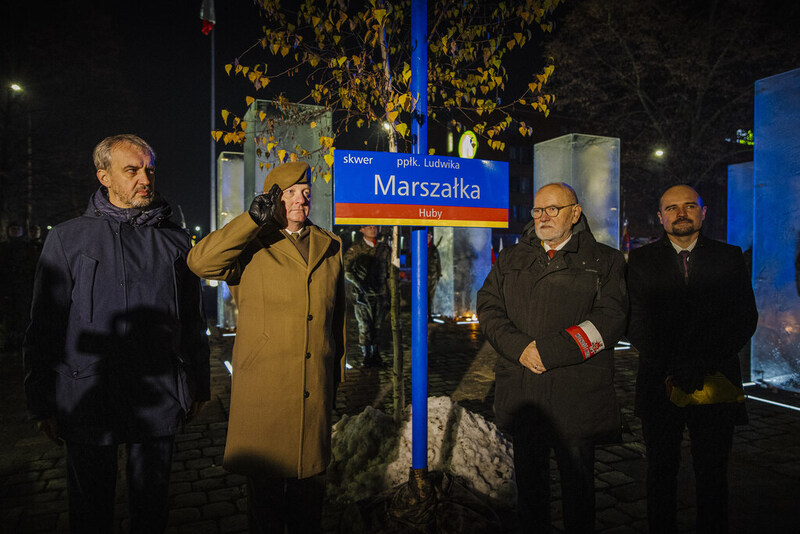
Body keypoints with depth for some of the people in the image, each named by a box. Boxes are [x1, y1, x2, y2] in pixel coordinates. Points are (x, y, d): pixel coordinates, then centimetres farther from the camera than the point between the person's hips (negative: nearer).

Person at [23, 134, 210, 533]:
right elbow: (44, 327, 2)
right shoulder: (68, 239, 1)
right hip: (88, 401, -1)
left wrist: (198, 386, 10)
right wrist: (42, 403, 0)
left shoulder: (175, 241, 5)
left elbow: (192, 321, 10)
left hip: (159, 402, 1)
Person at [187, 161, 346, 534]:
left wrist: (337, 370, 15)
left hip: (315, 388, 4)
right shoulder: (252, 246, -2)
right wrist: (254, 218, -20)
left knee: (310, 475, 17)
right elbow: (201, 261, -21)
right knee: (265, 479, 11)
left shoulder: (330, 247, 10)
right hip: (263, 388, -3)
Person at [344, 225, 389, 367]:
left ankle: (376, 355, 18)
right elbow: (345, 270, -5)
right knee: (364, 326, -2)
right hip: (362, 294, -3)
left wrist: (389, 296, 13)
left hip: (380, 293, 3)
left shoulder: (384, 249, 10)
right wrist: (358, 283, -19)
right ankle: (366, 356, 10)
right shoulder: (355, 249, -1)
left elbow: (389, 272, 16)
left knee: (377, 326, 7)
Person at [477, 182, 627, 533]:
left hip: (577, 395, -2)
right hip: (521, 394, 3)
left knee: (577, 481, 10)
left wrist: (549, 350, -17)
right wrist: (519, 348, -13)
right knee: (528, 478, 16)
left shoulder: (604, 261, 3)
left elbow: (609, 319, -9)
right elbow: (488, 308, 4)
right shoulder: (511, 260, 12)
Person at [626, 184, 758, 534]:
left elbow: (745, 319, 0)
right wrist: (667, 370, -11)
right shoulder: (641, 260, 5)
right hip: (660, 384, 0)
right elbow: (636, 322, -1)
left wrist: (703, 365, -12)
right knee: (661, 472, 10)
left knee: (712, 475, 8)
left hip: (716, 383, 0)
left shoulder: (730, 257, 6)